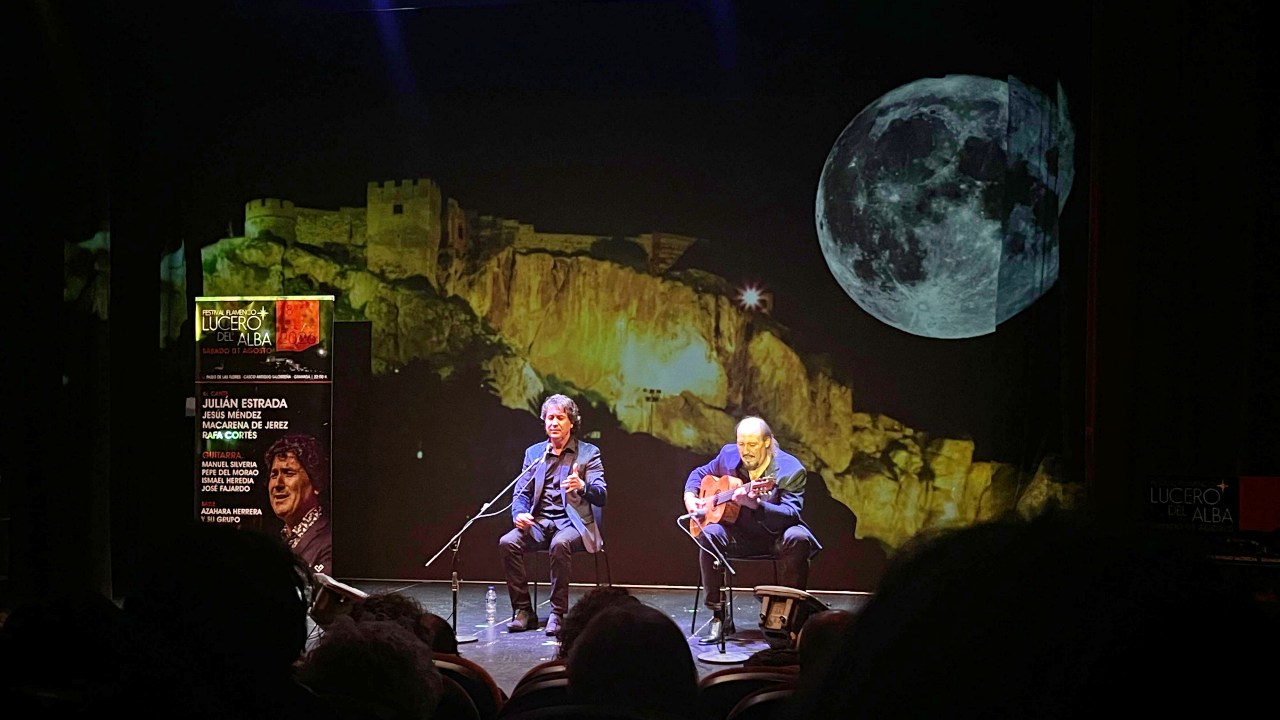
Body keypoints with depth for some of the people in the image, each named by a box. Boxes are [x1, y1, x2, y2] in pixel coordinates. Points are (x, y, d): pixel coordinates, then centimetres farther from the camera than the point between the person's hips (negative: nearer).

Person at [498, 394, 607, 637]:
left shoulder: (588, 453, 5)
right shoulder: (533, 452, 16)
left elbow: (601, 496, -4)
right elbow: (520, 492, 12)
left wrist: (582, 486, -27)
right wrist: (519, 513, -11)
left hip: (572, 522, -4)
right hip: (538, 523, 4)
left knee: (560, 544, -38)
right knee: (508, 542, -25)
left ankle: (558, 613, -27)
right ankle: (523, 611, -17)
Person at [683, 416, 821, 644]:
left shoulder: (790, 469, -16)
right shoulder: (729, 456, -1)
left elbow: (791, 514, -28)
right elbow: (700, 472, 18)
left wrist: (755, 505, -43)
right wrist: (690, 496, -2)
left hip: (777, 534, -3)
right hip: (741, 534, 3)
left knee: (797, 539, -36)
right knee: (709, 534, -26)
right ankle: (718, 618, -20)